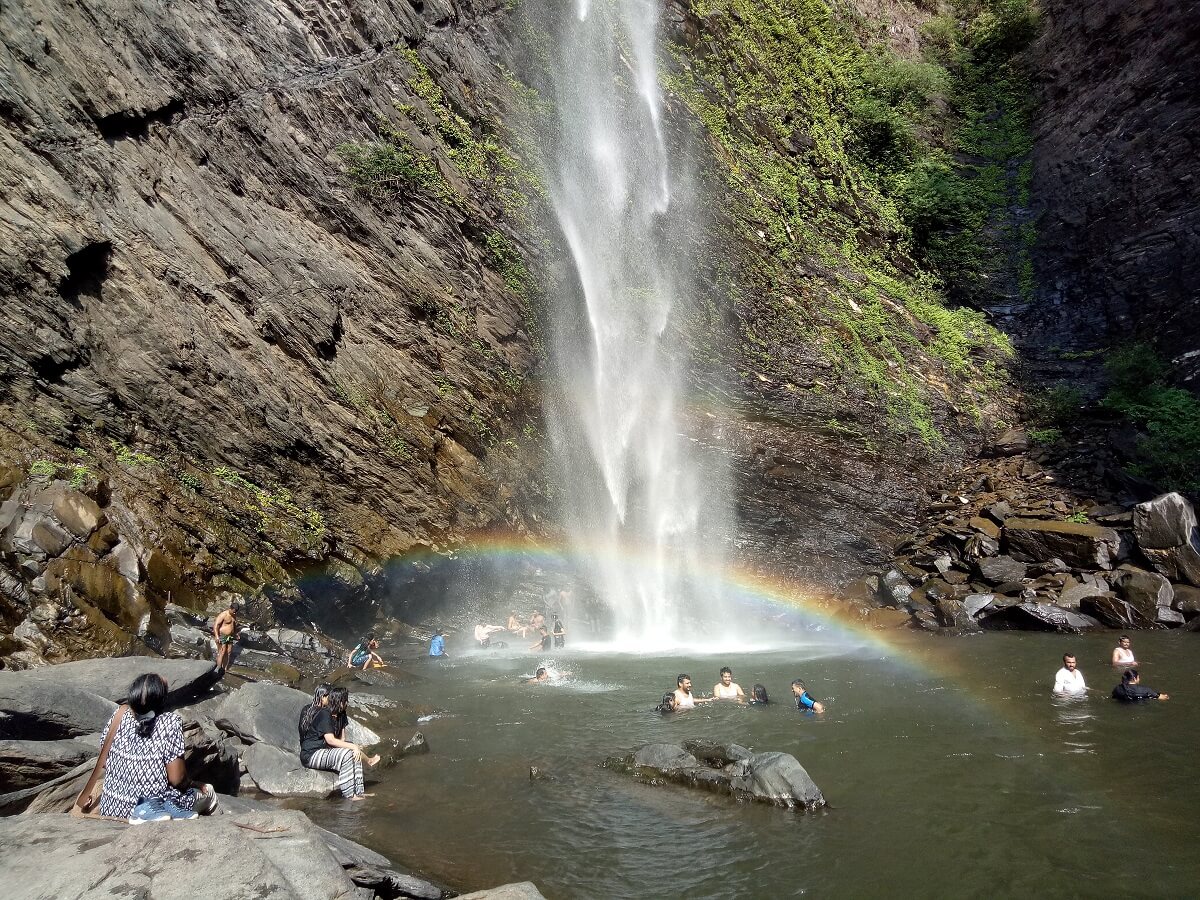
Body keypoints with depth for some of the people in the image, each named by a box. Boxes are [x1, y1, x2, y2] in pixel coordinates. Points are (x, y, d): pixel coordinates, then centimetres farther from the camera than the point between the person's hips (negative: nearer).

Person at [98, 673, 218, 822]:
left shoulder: (119, 715, -7)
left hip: (111, 808, 3)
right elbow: (176, 778, -19)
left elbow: (104, 763, 4)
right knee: (207, 791, 23)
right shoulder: (170, 723, -20)